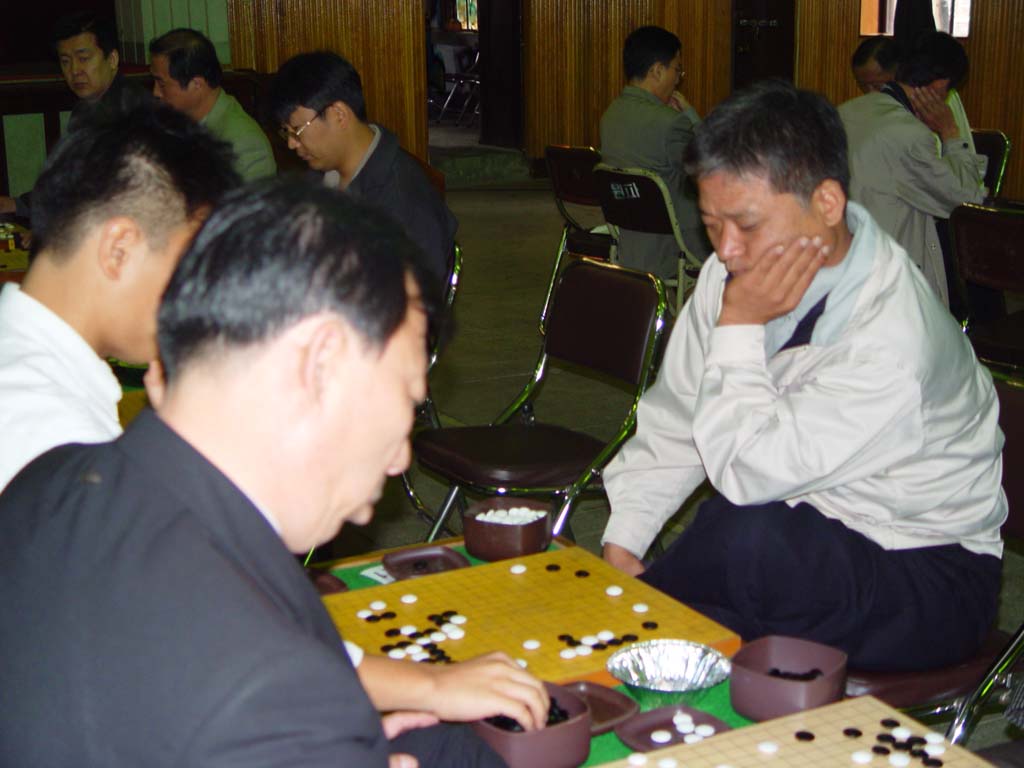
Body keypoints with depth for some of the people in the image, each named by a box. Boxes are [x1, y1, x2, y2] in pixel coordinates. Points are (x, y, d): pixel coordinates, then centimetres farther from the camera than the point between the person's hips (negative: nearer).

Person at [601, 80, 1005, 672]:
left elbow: (746, 473, -26)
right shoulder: (735, 271, -7)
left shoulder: (893, 339, -29)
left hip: (924, 574, -5)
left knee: (746, 538, -35)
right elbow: (673, 421, 3)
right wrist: (621, 545, -5)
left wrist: (738, 329, -23)